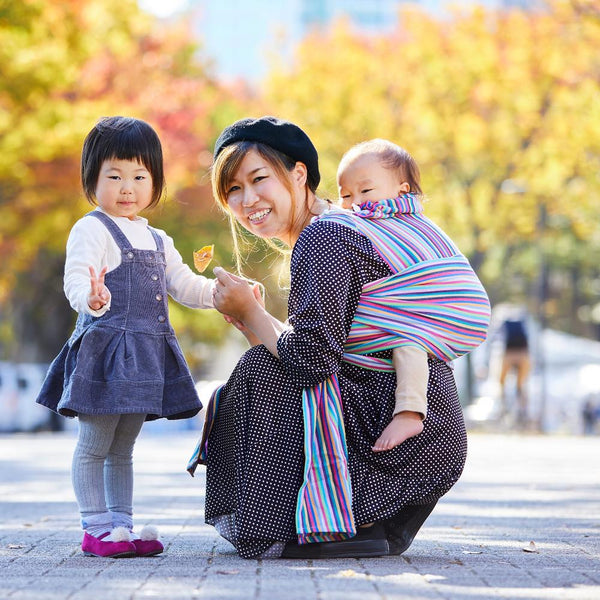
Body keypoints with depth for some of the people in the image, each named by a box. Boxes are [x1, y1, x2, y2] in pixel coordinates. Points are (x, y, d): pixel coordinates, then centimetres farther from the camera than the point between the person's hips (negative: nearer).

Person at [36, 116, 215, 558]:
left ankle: (122, 526, 19)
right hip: (105, 351, -8)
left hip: (147, 354, 8)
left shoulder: (157, 240, 17)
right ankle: (95, 528, 3)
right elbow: (76, 280, -23)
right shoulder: (91, 230, -8)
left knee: (123, 449, 15)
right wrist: (91, 298, -44)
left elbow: (183, 285, 22)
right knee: (94, 446, -2)